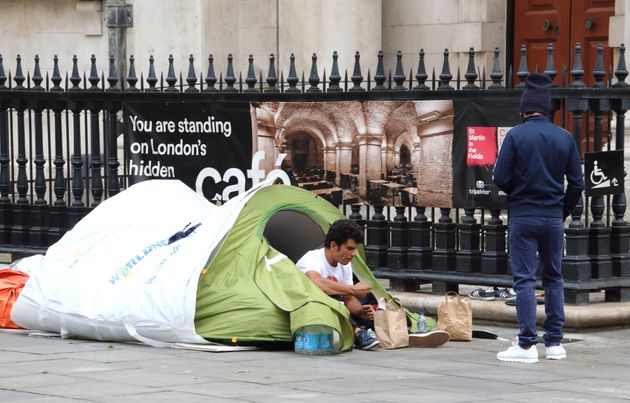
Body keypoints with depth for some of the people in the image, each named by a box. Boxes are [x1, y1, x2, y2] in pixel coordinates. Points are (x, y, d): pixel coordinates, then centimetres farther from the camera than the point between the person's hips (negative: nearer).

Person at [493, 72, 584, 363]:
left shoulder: (516, 135, -9)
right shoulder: (565, 138, 1)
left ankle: (527, 345, -5)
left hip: (523, 217, -3)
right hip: (554, 218, 3)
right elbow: (576, 183, 3)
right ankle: (554, 343, 13)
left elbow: (500, 179, -10)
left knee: (524, 279, -1)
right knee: (553, 278, 13)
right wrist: (562, 211, 15)